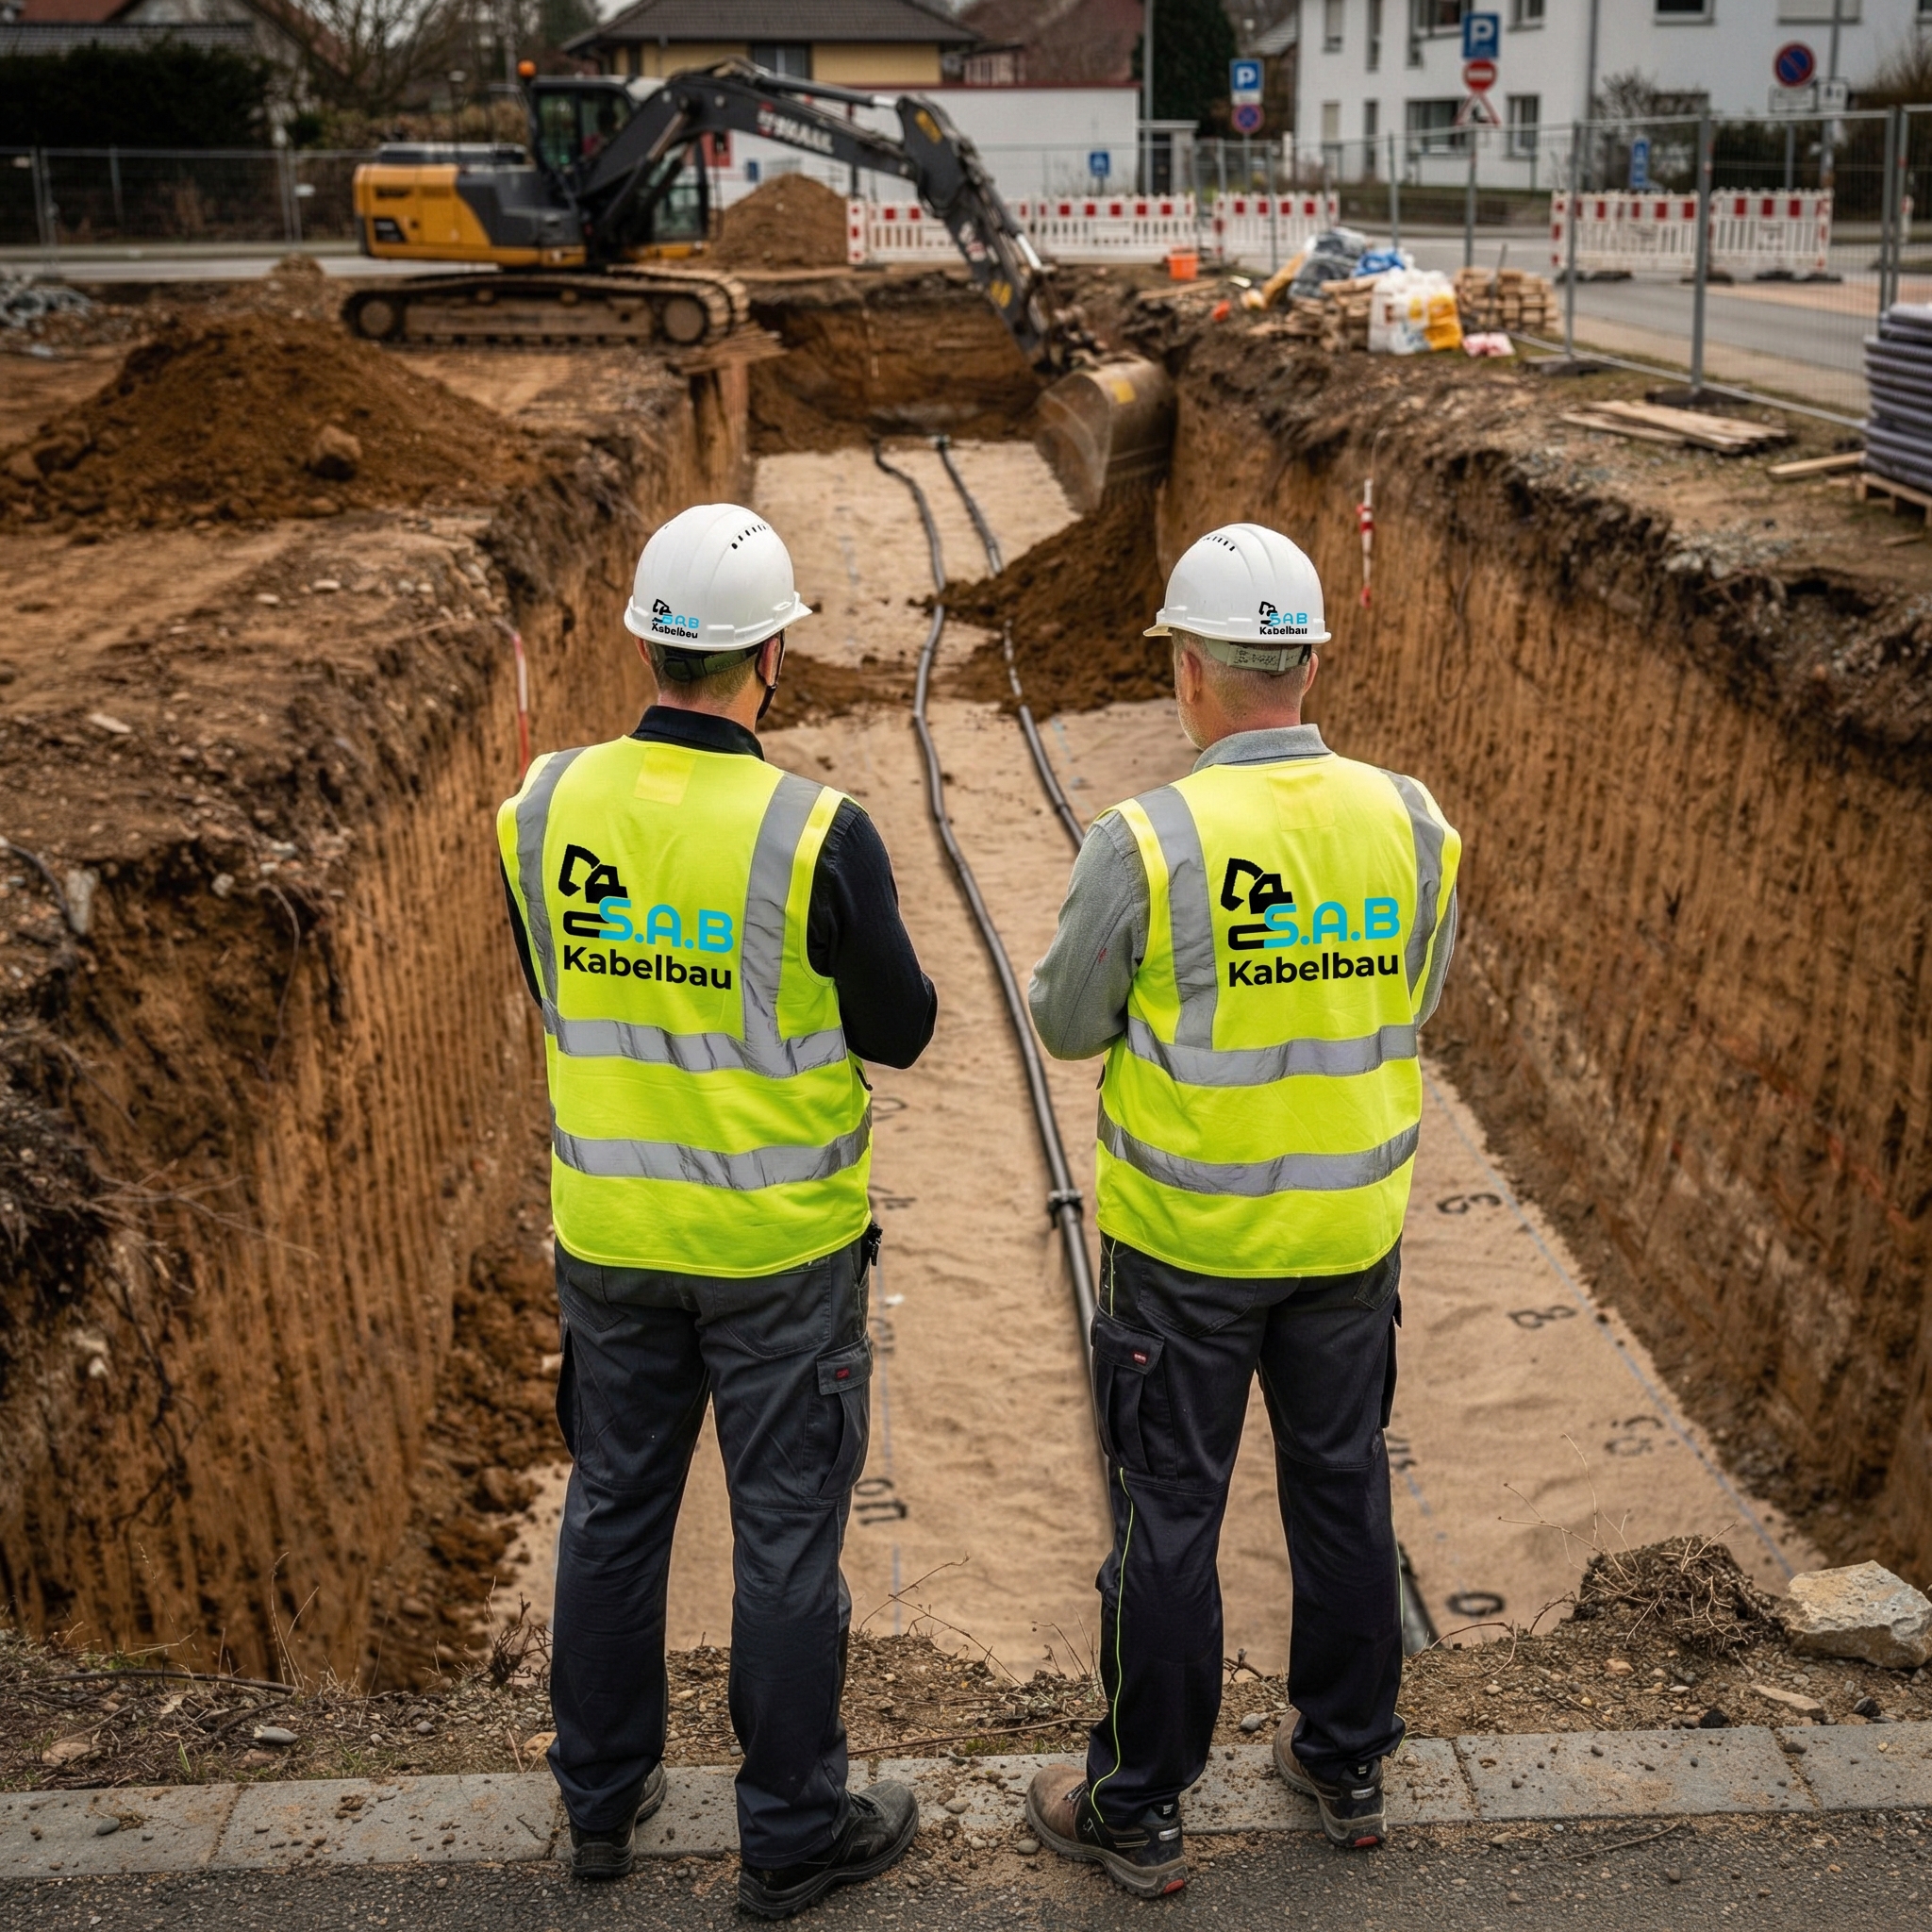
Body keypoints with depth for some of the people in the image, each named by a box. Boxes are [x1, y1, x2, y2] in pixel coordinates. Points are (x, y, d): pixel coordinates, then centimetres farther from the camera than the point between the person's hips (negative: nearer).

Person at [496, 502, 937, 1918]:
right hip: (779, 1243, -4)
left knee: (615, 1510, 20)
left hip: (610, 1230, 4)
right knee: (787, 1535, 11)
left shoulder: (545, 808, -8)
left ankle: (603, 1799, 36)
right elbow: (902, 1031, -10)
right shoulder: (818, 835, -22)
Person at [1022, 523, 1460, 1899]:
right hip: (1352, 1230, 4)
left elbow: (1065, 1024, -8)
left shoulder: (1146, 845, -21)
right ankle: (1349, 1767, 37)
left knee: (1170, 1516, 9)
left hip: (1186, 1241, -4)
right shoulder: (1409, 824, -6)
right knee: (1343, 1490, 20)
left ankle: (1138, 1809, 24)